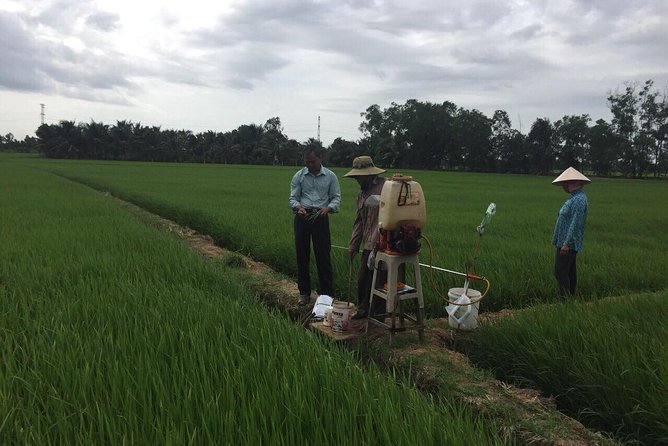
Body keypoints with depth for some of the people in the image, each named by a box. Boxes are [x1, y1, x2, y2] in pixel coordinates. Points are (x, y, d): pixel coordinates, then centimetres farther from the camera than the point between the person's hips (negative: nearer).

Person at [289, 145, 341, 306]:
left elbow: (336, 197, 3)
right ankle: (304, 293, 19)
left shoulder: (330, 176, 1)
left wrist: (328, 208, -19)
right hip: (302, 218, 2)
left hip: (320, 218, -1)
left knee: (323, 256, -1)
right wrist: (298, 207, -21)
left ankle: (327, 293, 9)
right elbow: (293, 198, 1)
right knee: (302, 256, 6)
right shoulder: (299, 176, 3)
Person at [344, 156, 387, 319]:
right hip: (368, 244, 8)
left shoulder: (384, 188, -13)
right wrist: (353, 246, 15)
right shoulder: (362, 193, 15)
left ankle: (376, 315, 15)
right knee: (362, 278, 15)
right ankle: (363, 309, 31)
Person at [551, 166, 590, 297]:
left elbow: (575, 224, -23)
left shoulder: (579, 200, -18)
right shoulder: (575, 198, 15)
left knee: (561, 272, -9)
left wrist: (566, 244, -24)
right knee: (569, 271, 14)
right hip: (566, 242, 10)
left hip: (567, 244, -10)